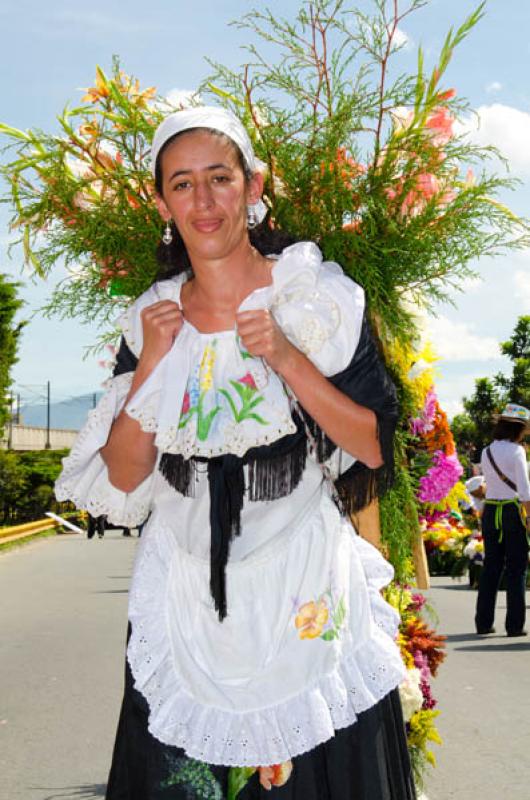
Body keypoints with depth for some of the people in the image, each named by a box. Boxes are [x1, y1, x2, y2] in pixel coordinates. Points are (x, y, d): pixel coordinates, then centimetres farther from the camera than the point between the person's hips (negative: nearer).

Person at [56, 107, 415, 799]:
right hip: (187, 595, 3)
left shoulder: (317, 298, -4)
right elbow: (122, 476, 2)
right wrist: (152, 361, -9)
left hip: (305, 591, -2)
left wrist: (286, 358, -17)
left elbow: (374, 446, -7)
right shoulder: (151, 319, 5)